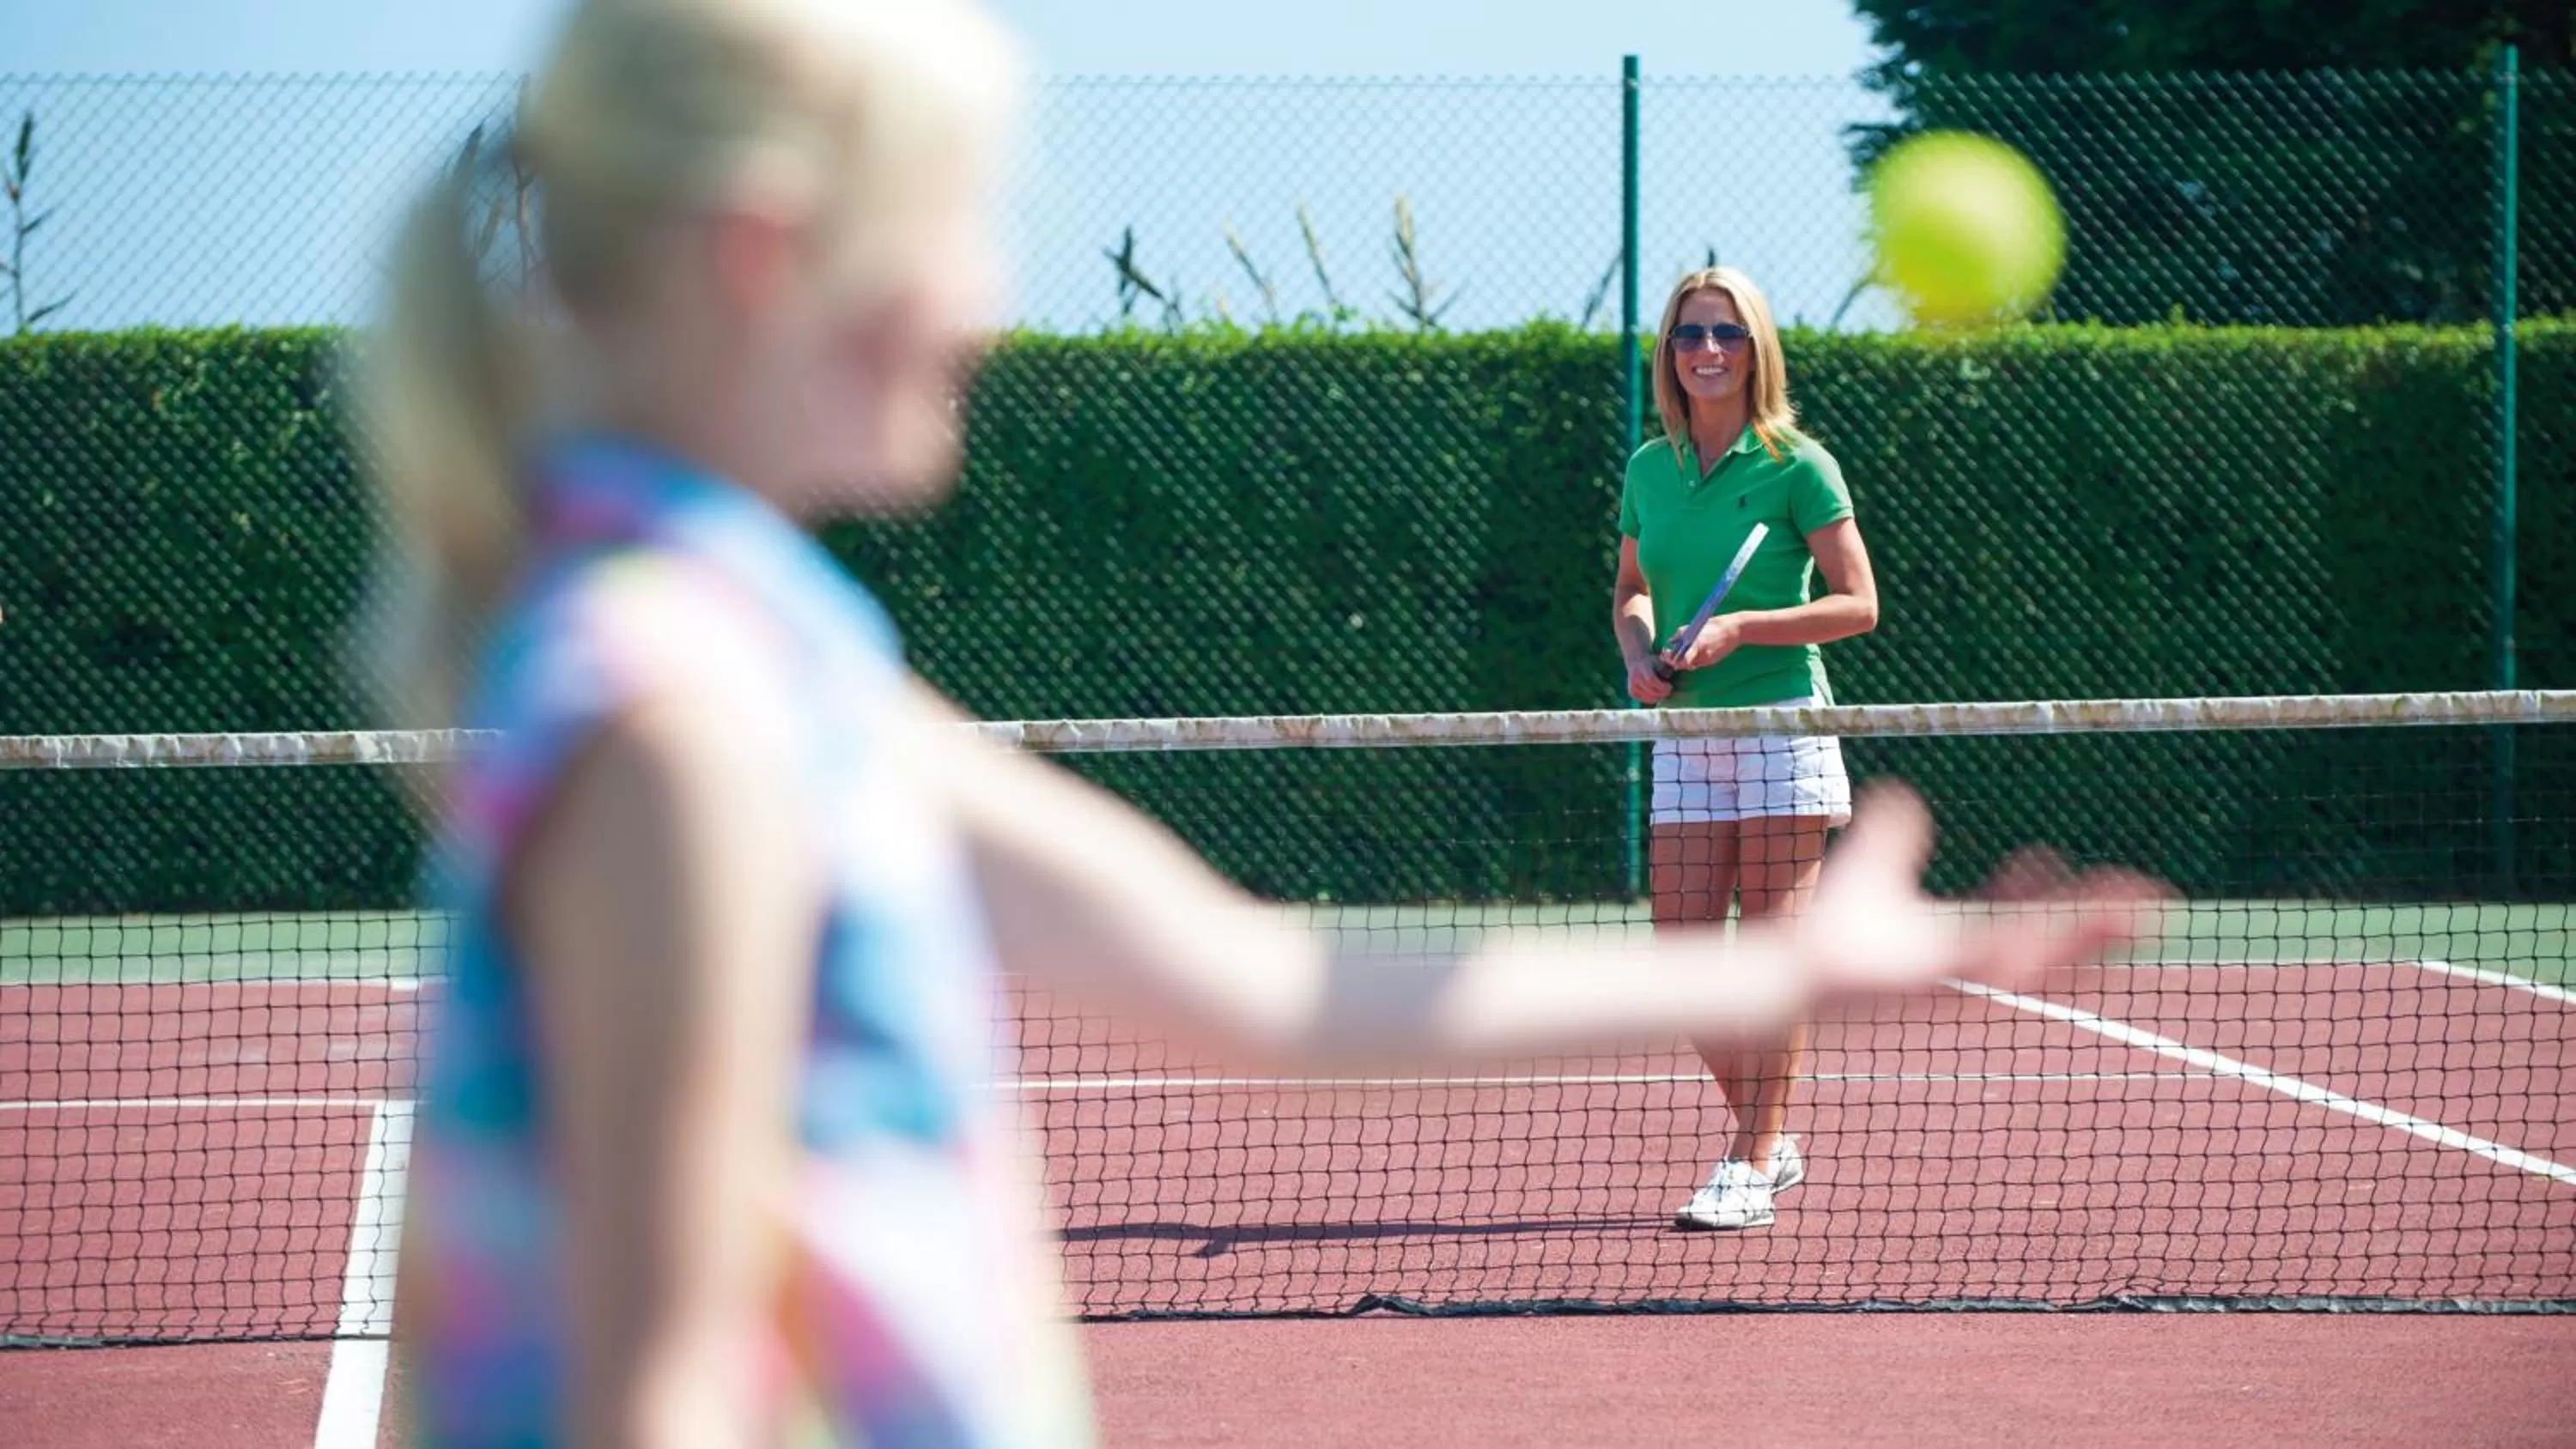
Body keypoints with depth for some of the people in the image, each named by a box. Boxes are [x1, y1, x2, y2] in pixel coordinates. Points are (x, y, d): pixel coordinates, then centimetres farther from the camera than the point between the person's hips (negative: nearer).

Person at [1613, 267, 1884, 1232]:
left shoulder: (1796, 467, -6)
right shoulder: (1650, 469, 9)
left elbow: (1858, 606, -7)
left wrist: (1740, 627, -17)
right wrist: (1640, 655, 0)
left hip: (1782, 728, -5)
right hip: (1686, 738, 5)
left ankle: (1750, 1171, -3)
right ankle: (1770, 1140, 21)